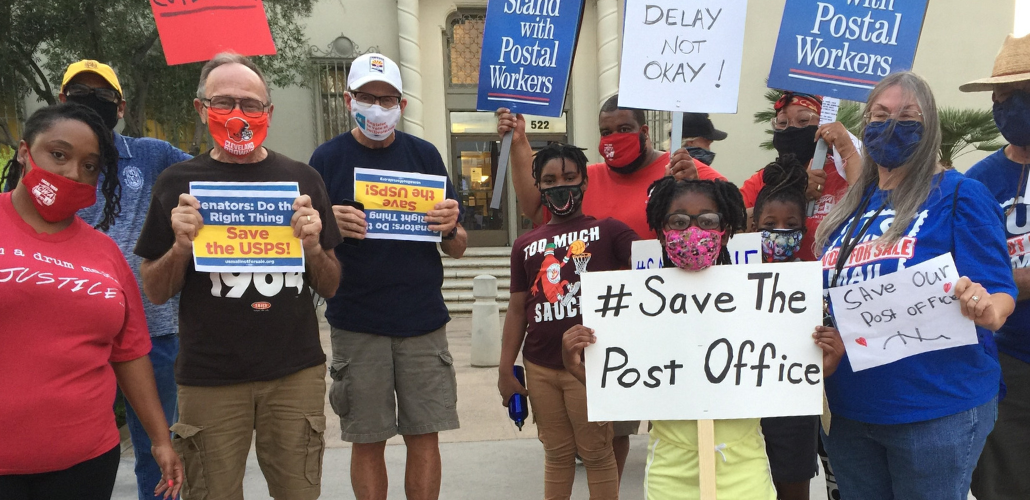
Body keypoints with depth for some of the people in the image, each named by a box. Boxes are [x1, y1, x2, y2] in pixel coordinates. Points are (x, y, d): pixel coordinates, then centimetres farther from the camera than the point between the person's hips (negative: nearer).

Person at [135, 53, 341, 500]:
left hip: (296, 373, 1)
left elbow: (330, 288, 8)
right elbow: (154, 293, 7)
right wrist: (181, 246, -12)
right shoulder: (177, 183, 4)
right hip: (209, 378, 0)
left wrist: (314, 247, -12)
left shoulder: (302, 180, 5)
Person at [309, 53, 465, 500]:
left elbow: (456, 250, 8)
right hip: (356, 324, -1)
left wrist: (450, 229, -15)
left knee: (424, 437, 6)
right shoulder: (327, 158, 2)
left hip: (423, 320, 1)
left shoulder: (424, 155, 6)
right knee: (367, 441, 7)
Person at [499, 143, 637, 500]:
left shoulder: (608, 230, 0)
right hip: (540, 369, 4)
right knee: (557, 453, 16)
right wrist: (505, 370, 9)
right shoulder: (526, 245, 12)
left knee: (596, 452, 7)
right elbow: (517, 309, 13)